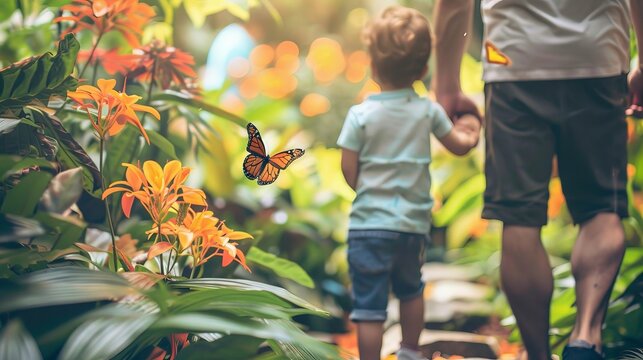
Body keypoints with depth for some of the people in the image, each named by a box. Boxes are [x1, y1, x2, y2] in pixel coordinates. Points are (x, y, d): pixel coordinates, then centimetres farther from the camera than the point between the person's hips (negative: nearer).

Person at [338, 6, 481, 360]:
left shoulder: (360, 115, -9)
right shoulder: (428, 111, -1)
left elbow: (349, 170, -7)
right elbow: (460, 145, 11)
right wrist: (471, 130, 33)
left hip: (370, 223, -4)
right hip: (414, 224, 4)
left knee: (369, 306, 0)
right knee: (411, 289, 27)